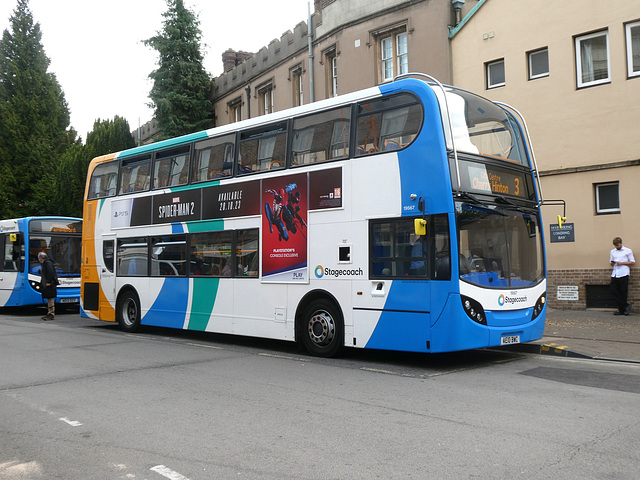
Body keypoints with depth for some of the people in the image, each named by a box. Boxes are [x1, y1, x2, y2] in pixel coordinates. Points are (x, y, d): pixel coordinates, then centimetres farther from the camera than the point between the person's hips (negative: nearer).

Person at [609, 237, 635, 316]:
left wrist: (622, 263, -10)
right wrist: (612, 262, -3)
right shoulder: (612, 252, 18)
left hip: (623, 274, -5)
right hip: (615, 274, 5)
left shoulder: (628, 251, 5)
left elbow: (632, 262, 2)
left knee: (623, 292, -3)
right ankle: (626, 305, 4)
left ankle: (621, 309, 4)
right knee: (613, 289, -6)